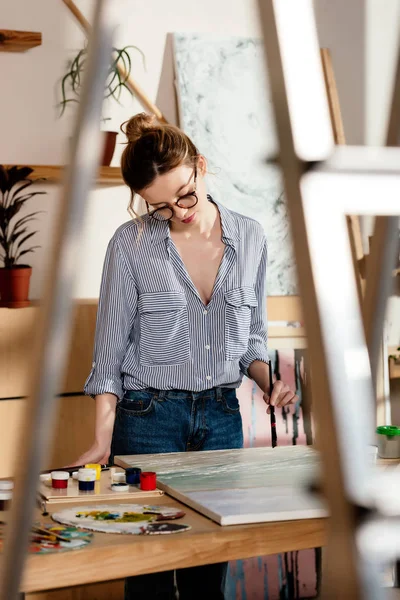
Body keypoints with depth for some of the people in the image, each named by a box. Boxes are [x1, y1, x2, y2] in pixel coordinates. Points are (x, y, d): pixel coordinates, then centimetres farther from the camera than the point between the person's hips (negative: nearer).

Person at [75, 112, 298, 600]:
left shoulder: (249, 238, 2)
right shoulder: (131, 244, -7)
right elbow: (110, 349, -4)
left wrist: (267, 380, -7)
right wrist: (102, 441, -11)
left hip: (222, 417, 3)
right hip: (148, 417, -3)